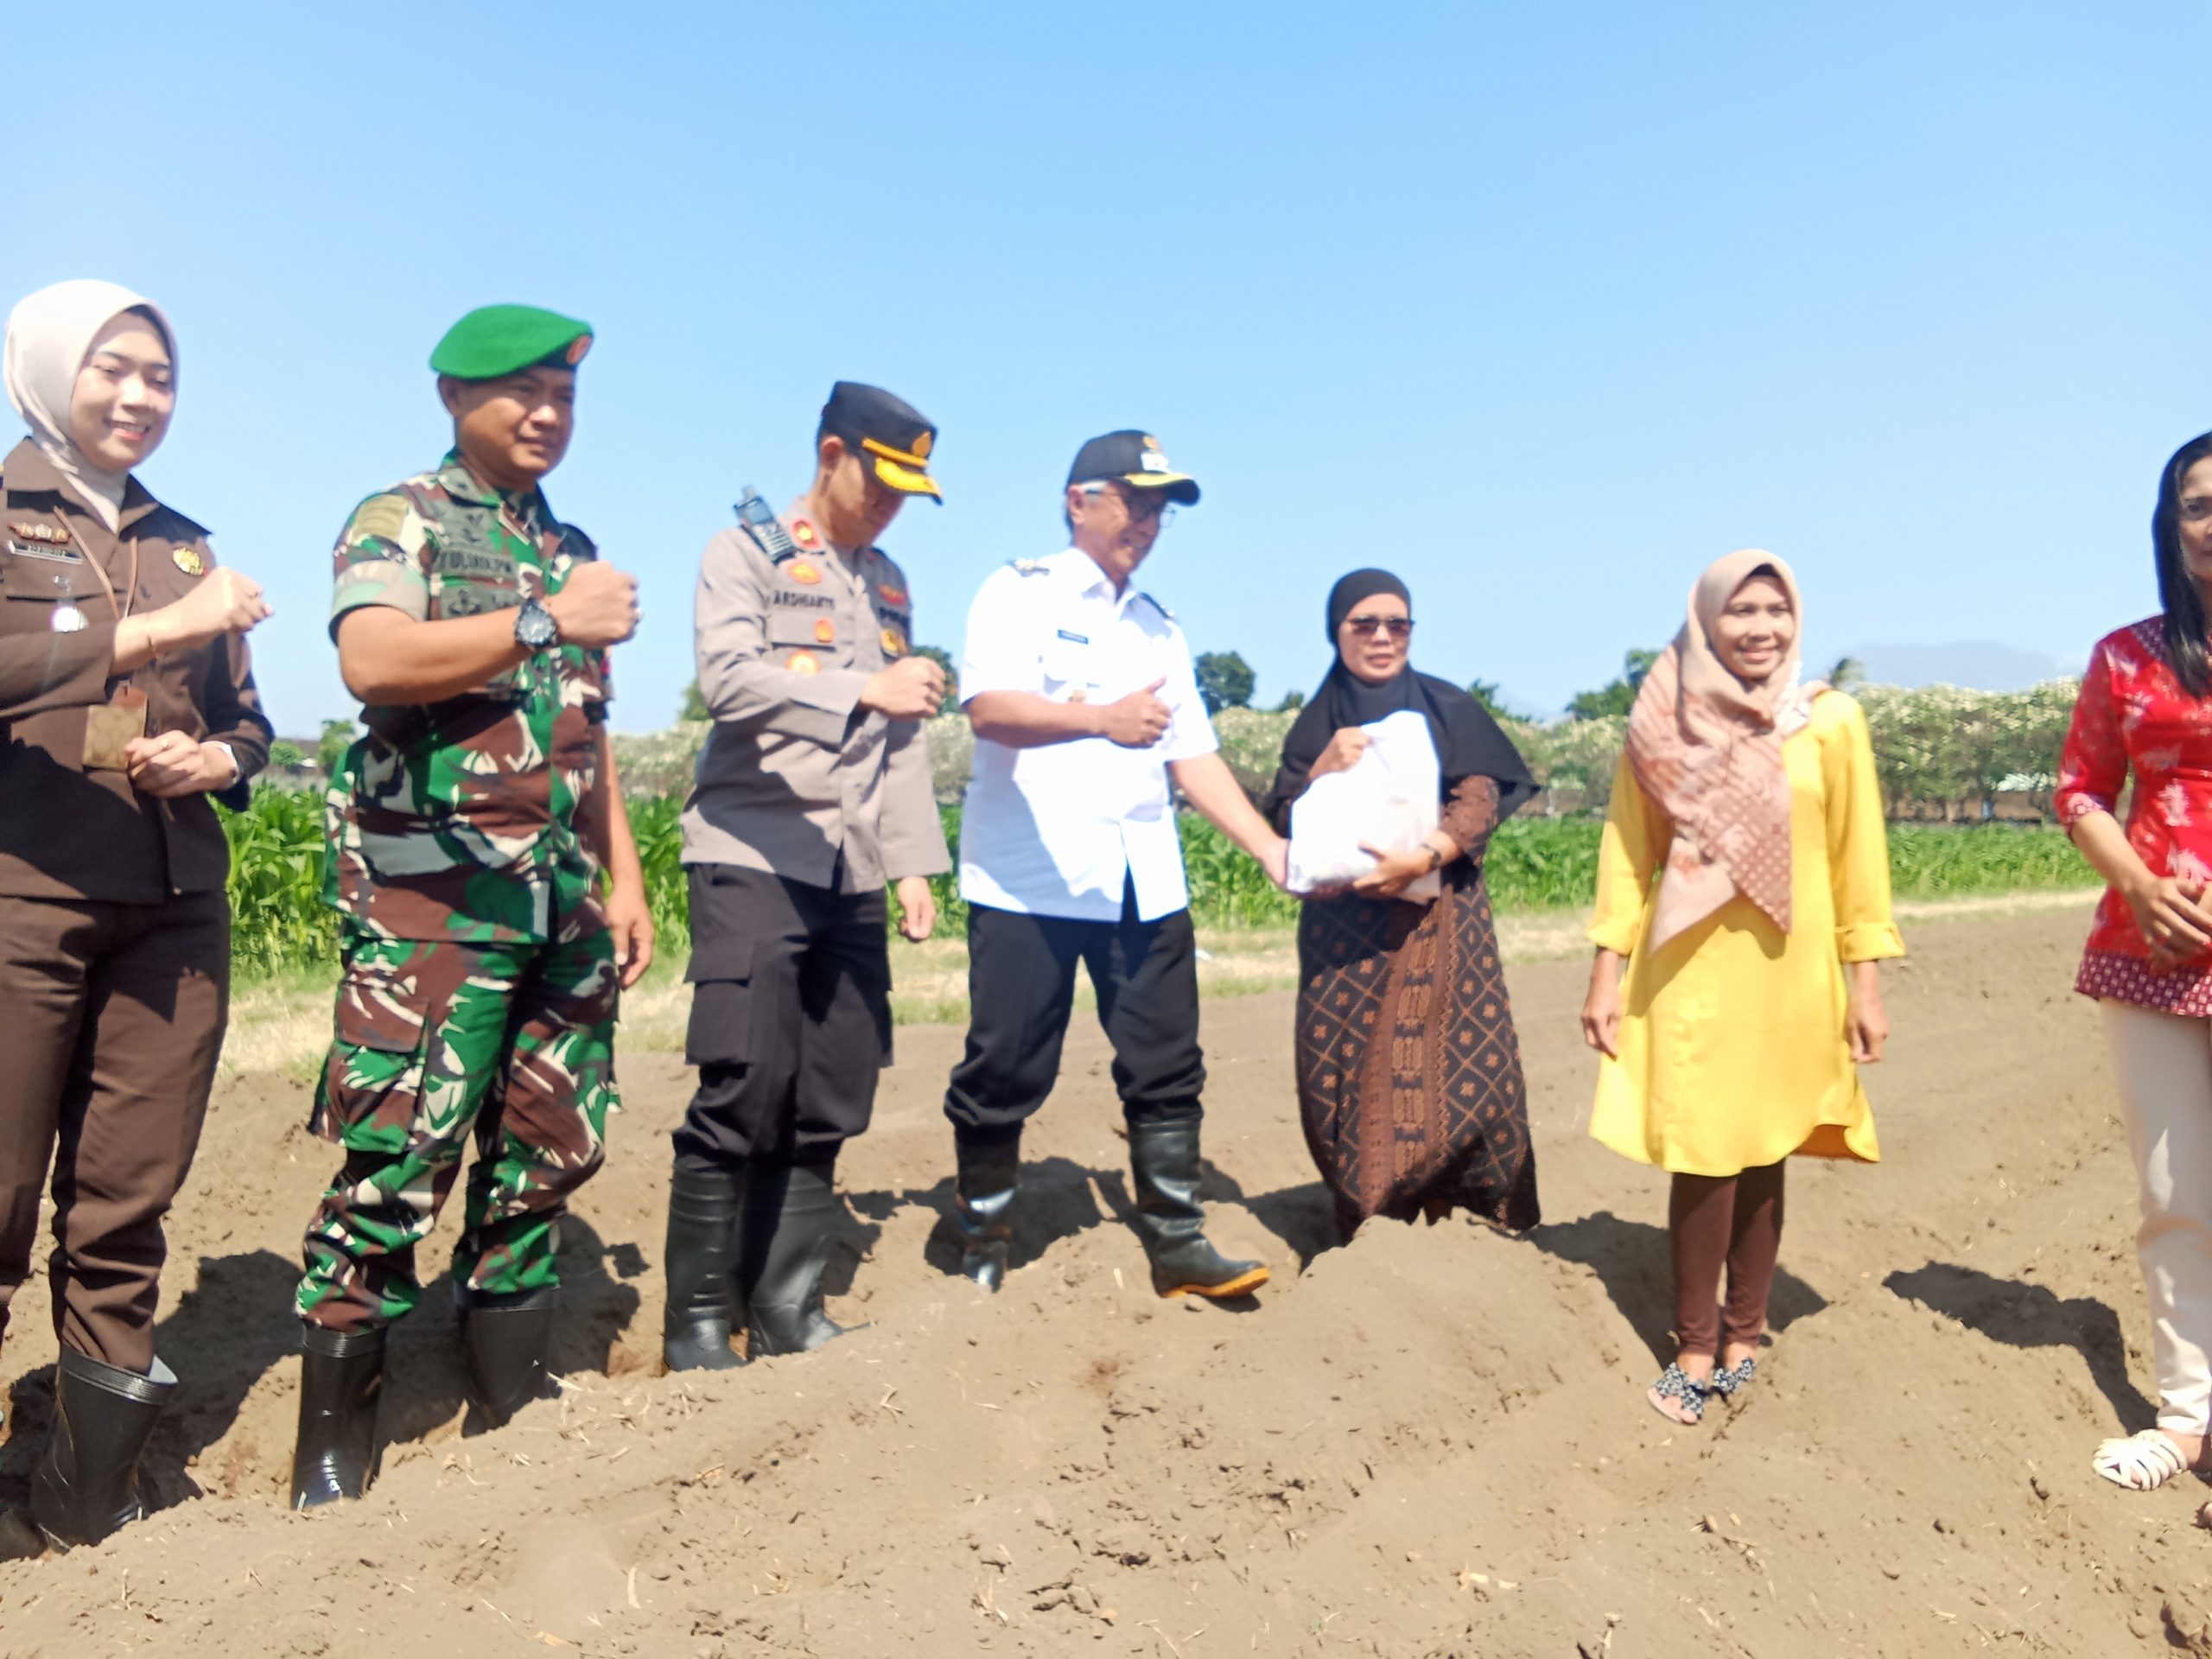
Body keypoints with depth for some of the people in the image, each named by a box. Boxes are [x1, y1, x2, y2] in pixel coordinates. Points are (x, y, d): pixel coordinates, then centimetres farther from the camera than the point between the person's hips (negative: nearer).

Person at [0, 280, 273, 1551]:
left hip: (175, 909, 4)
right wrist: (150, 632, -19)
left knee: (126, 1206, 6)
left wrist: (215, 762, 0)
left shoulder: (186, 546, 18)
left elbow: (248, 724, 20)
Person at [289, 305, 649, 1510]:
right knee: (395, 1168, -6)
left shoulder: (574, 552, 20)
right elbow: (371, 660, -19)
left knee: (546, 1156, 9)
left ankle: (504, 1414, 23)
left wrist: (624, 878, 16)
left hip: (562, 906, 7)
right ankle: (331, 1460, 10)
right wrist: (542, 622, -21)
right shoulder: (398, 521, 1)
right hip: (431, 897, -6)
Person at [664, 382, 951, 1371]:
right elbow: (728, 678, -16)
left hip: (853, 872, 6)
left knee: (830, 1103, 5)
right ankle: (697, 1318, 7)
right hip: (753, 854, -6)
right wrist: (861, 690, -27)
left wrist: (914, 862, 13)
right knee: (744, 1090, -9)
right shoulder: (746, 552, 2)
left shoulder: (888, 582, 20)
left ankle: (786, 1308, 16)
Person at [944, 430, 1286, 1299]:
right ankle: (981, 1253, 18)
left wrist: (1271, 850, 8)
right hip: (1027, 880, -5)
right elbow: (989, 706, -18)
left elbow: (1193, 754, 17)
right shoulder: (1020, 592, -1)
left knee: (1166, 1069, 6)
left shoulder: (1159, 626, 20)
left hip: (1143, 885, 6)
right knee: (1005, 1075, 2)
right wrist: (1104, 719, -34)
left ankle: (1177, 1244, 18)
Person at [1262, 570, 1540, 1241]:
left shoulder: (1449, 710, 5)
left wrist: (1421, 858, -21)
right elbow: (1286, 825, 4)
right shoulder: (1317, 722, 9)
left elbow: (1480, 803, -5)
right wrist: (1324, 770, -14)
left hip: (1440, 920, -1)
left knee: (1458, 1070, -8)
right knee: (1351, 1075, -4)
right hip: (1344, 927, 1)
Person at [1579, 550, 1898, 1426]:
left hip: (1789, 970, 1)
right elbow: (1627, 853, 3)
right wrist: (1607, 973, 0)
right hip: (1691, 967, -1)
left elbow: (1856, 855, 3)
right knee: (1704, 1156, -3)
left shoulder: (1831, 721, 1)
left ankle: (1744, 1334, 25)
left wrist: (1865, 979, 1)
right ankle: (1695, 1346, 12)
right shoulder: (1662, 723, 0)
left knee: (1763, 1152, 8)